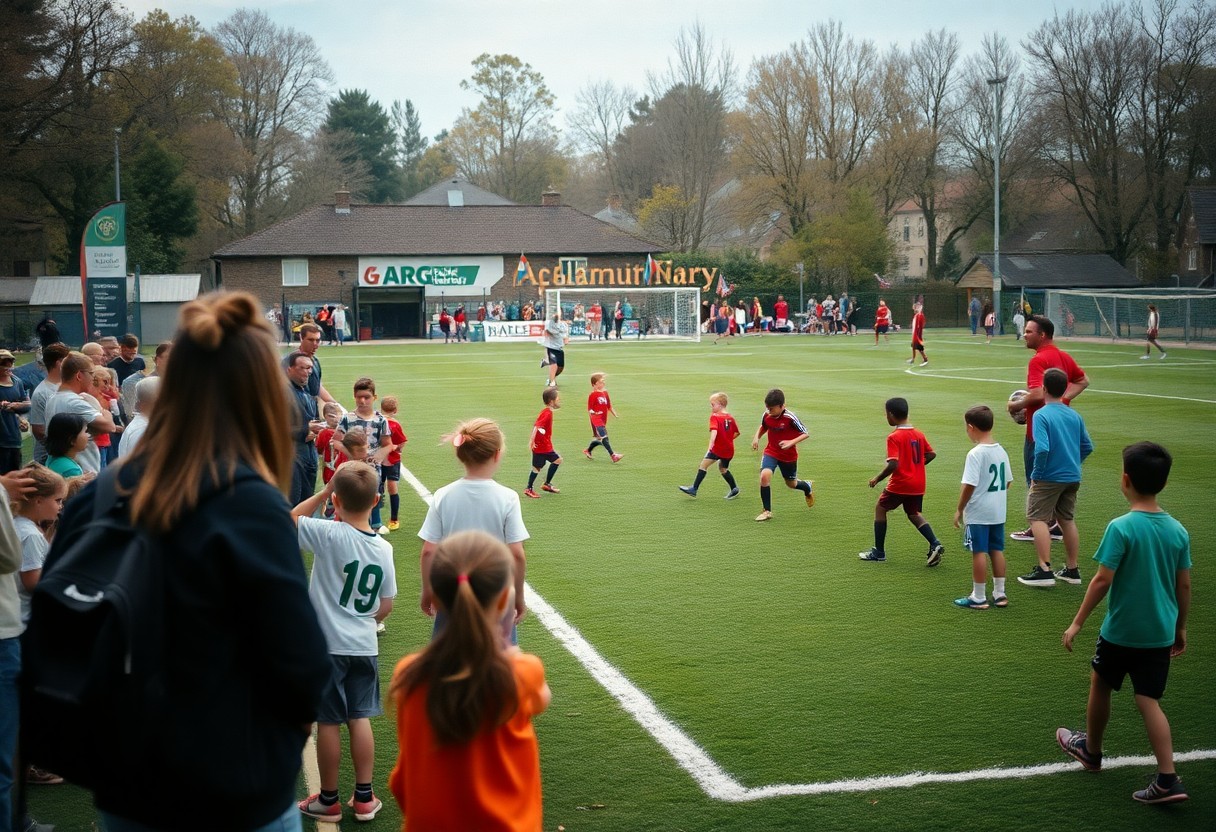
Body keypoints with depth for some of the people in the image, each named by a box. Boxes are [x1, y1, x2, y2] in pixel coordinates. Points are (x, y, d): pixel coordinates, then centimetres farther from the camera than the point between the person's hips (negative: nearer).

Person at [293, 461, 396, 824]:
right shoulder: (383, 548, -1)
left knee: (328, 722, 6)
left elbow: (290, 519, -3)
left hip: (327, 644, -4)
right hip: (364, 645, 4)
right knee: (360, 719, 14)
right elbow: (386, 606, 6)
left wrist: (325, 490, -2)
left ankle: (328, 800, 18)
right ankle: (364, 797, 20)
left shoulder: (329, 534, -18)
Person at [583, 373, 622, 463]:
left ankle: (587, 451, 38)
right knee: (604, 437, -17)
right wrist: (594, 413, -27)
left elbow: (609, 406, 18)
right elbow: (589, 409, -10)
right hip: (596, 419, -8)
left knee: (599, 438, 16)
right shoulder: (593, 395, -11)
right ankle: (613, 455, -21)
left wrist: (615, 415, 13)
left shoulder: (605, 393, 11)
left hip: (603, 420, 8)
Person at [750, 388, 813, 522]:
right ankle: (767, 511, -9)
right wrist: (756, 437, -5)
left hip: (789, 455, -2)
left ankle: (808, 487, 54)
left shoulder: (790, 417, -24)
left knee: (791, 484, 15)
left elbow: (805, 434, -16)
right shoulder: (766, 415, -11)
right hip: (771, 452, 3)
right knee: (764, 476, -23)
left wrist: (791, 443, -30)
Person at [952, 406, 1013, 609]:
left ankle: (978, 597, 6)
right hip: (999, 512, 7)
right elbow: (1008, 481, 13)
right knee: (997, 550, 14)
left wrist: (959, 510, -10)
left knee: (979, 552, 0)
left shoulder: (976, 453, -18)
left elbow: (969, 485, -19)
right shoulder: (1001, 451, 5)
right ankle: (1000, 594, 20)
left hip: (978, 514, -7)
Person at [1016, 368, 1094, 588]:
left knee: (1037, 518, 0)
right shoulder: (1075, 415, 7)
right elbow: (1087, 447, 11)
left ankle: (1044, 570, -7)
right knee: (1067, 520, 16)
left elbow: (1042, 449, -23)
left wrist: (1036, 475, -13)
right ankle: (1072, 570, 21)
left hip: (1049, 477, -7)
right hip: (1072, 477, 7)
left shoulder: (1042, 415, -14)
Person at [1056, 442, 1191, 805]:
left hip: (1120, 631, -4)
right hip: (1160, 634, 4)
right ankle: (1167, 780, -1)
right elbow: (1184, 586, 5)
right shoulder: (1178, 531, -1)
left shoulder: (1121, 528, -18)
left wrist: (1077, 623, -10)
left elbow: (1103, 580, -19)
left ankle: (1091, 750, 39)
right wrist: (1180, 628, 18)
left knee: (1100, 684, 19)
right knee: (1149, 701, 8)